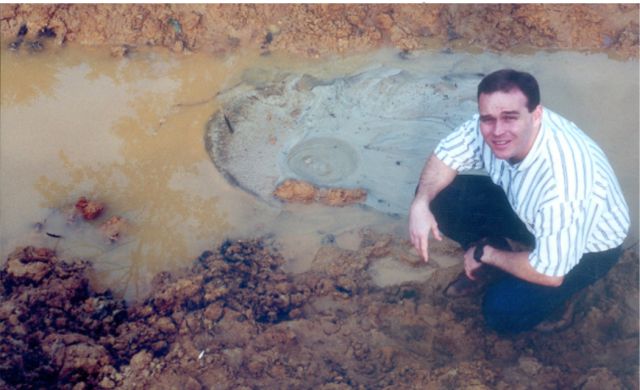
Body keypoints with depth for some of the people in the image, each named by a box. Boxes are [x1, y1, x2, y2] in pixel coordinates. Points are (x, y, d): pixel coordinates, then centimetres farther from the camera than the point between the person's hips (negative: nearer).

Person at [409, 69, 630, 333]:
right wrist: (420, 204, -27)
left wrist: (486, 253, -18)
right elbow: (445, 157, -8)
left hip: (588, 246, -6)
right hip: (525, 210, 6)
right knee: (439, 197, -11)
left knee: (503, 313, -23)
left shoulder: (562, 180, -43)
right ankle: (496, 263, 9)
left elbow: (549, 274, -34)